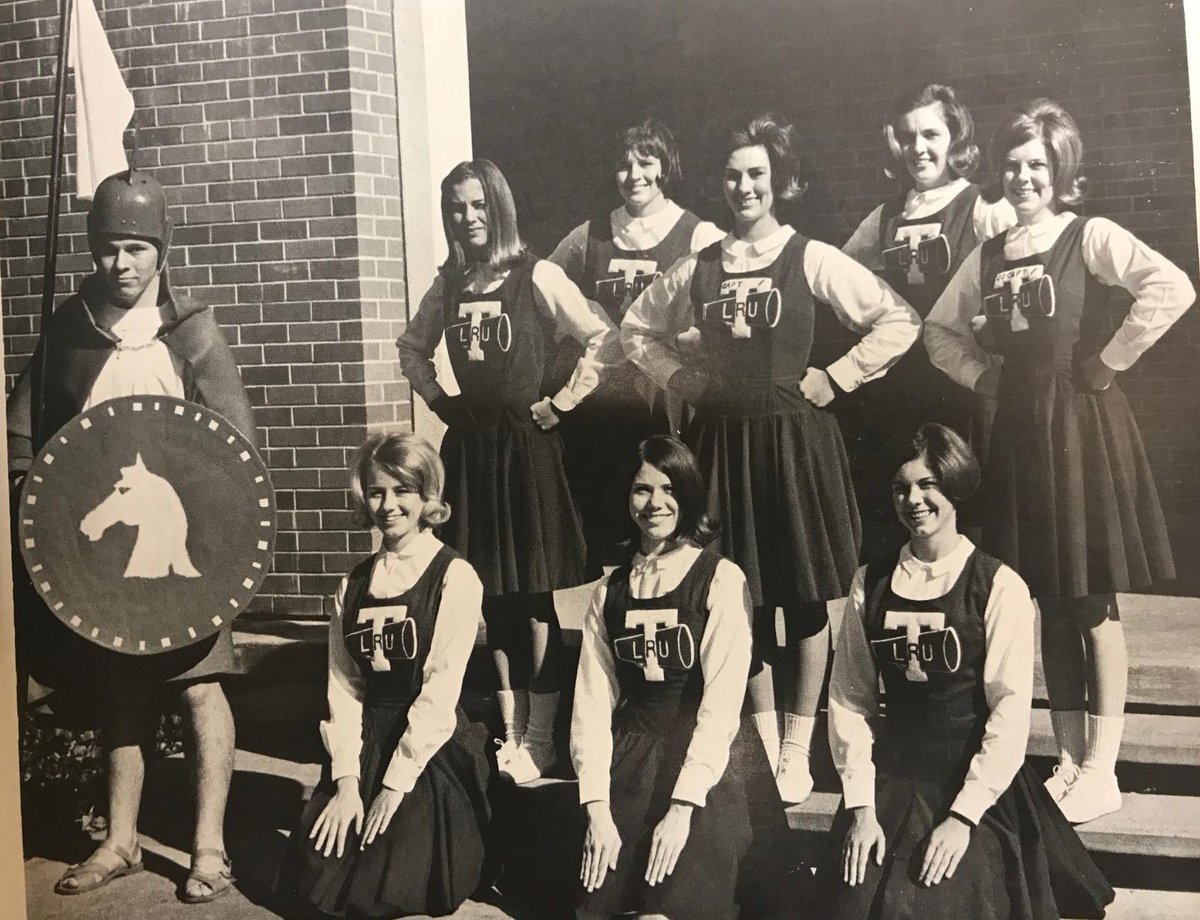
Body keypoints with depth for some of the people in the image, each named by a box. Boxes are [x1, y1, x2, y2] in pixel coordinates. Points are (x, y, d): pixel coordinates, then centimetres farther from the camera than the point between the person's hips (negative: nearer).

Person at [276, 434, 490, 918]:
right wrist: (346, 779, -8)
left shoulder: (455, 577, -8)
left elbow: (440, 690, -14)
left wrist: (396, 785, -16)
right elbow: (343, 684, 4)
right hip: (364, 745, 5)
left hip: (430, 751, -5)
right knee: (315, 875, -6)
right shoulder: (354, 583, 10)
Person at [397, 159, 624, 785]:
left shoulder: (536, 276, -7)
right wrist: (436, 398, 12)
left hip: (525, 446, -5)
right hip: (468, 446, 5)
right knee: (493, 596, 9)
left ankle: (539, 738, 8)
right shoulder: (448, 284, 9)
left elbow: (605, 343, -15)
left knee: (535, 595, 0)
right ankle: (510, 730, 19)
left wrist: (559, 404, -12)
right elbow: (411, 347, 25)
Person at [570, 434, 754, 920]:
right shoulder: (609, 590, 11)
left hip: (700, 765, -3)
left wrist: (682, 807, -14)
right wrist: (597, 807, -6)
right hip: (626, 764, 4)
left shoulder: (721, 579, -2)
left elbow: (722, 699, -8)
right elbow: (592, 700, 4)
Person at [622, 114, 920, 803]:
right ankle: (764, 744, 20)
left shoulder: (812, 260, -4)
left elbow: (900, 321, -7)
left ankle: (798, 751, 12)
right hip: (723, 436, 3)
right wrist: (682, 376, 8)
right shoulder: (698, 268, 7)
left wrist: (837, 378, -7)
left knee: (806, 595, 2)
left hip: (794, 436, -3)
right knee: (743, 596, 7)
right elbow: (638, 329, 21)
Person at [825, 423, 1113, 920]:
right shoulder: (870, 583, 5)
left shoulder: (999, 586, -6)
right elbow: (850, 698, 2)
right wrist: (860, 807, -6)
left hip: (978, 784, -3)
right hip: (893, 779, 3)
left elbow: (1011, 711, -10)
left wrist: (963, 817, -15)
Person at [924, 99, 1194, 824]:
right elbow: (940, 328, 23)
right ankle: (1070, 761, 18)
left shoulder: (1090, 237, -6)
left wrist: (1108, 361, -15)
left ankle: (1102, 771, 4)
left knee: (1094, 600, -2)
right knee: (1049, 601, 9)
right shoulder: (989, 255, 11)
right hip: (1020, 428, 6)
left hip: (1083, 423, -6)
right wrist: (982, 375, 9)